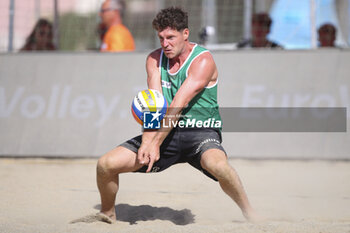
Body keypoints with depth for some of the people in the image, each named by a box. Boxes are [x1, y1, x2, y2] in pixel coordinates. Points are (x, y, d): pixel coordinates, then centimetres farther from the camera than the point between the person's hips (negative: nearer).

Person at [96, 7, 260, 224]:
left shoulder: (203, 60, -12)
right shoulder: (154, 59, 5)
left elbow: (177, 106, -21)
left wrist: (156, 143, -28)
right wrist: (147, 141, -25)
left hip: (200, 131, -5)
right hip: (165, 133, 5)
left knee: (217, 165, -39)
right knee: (105, 165, -9)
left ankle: (250, 214, -16)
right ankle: (108, 214, 19)